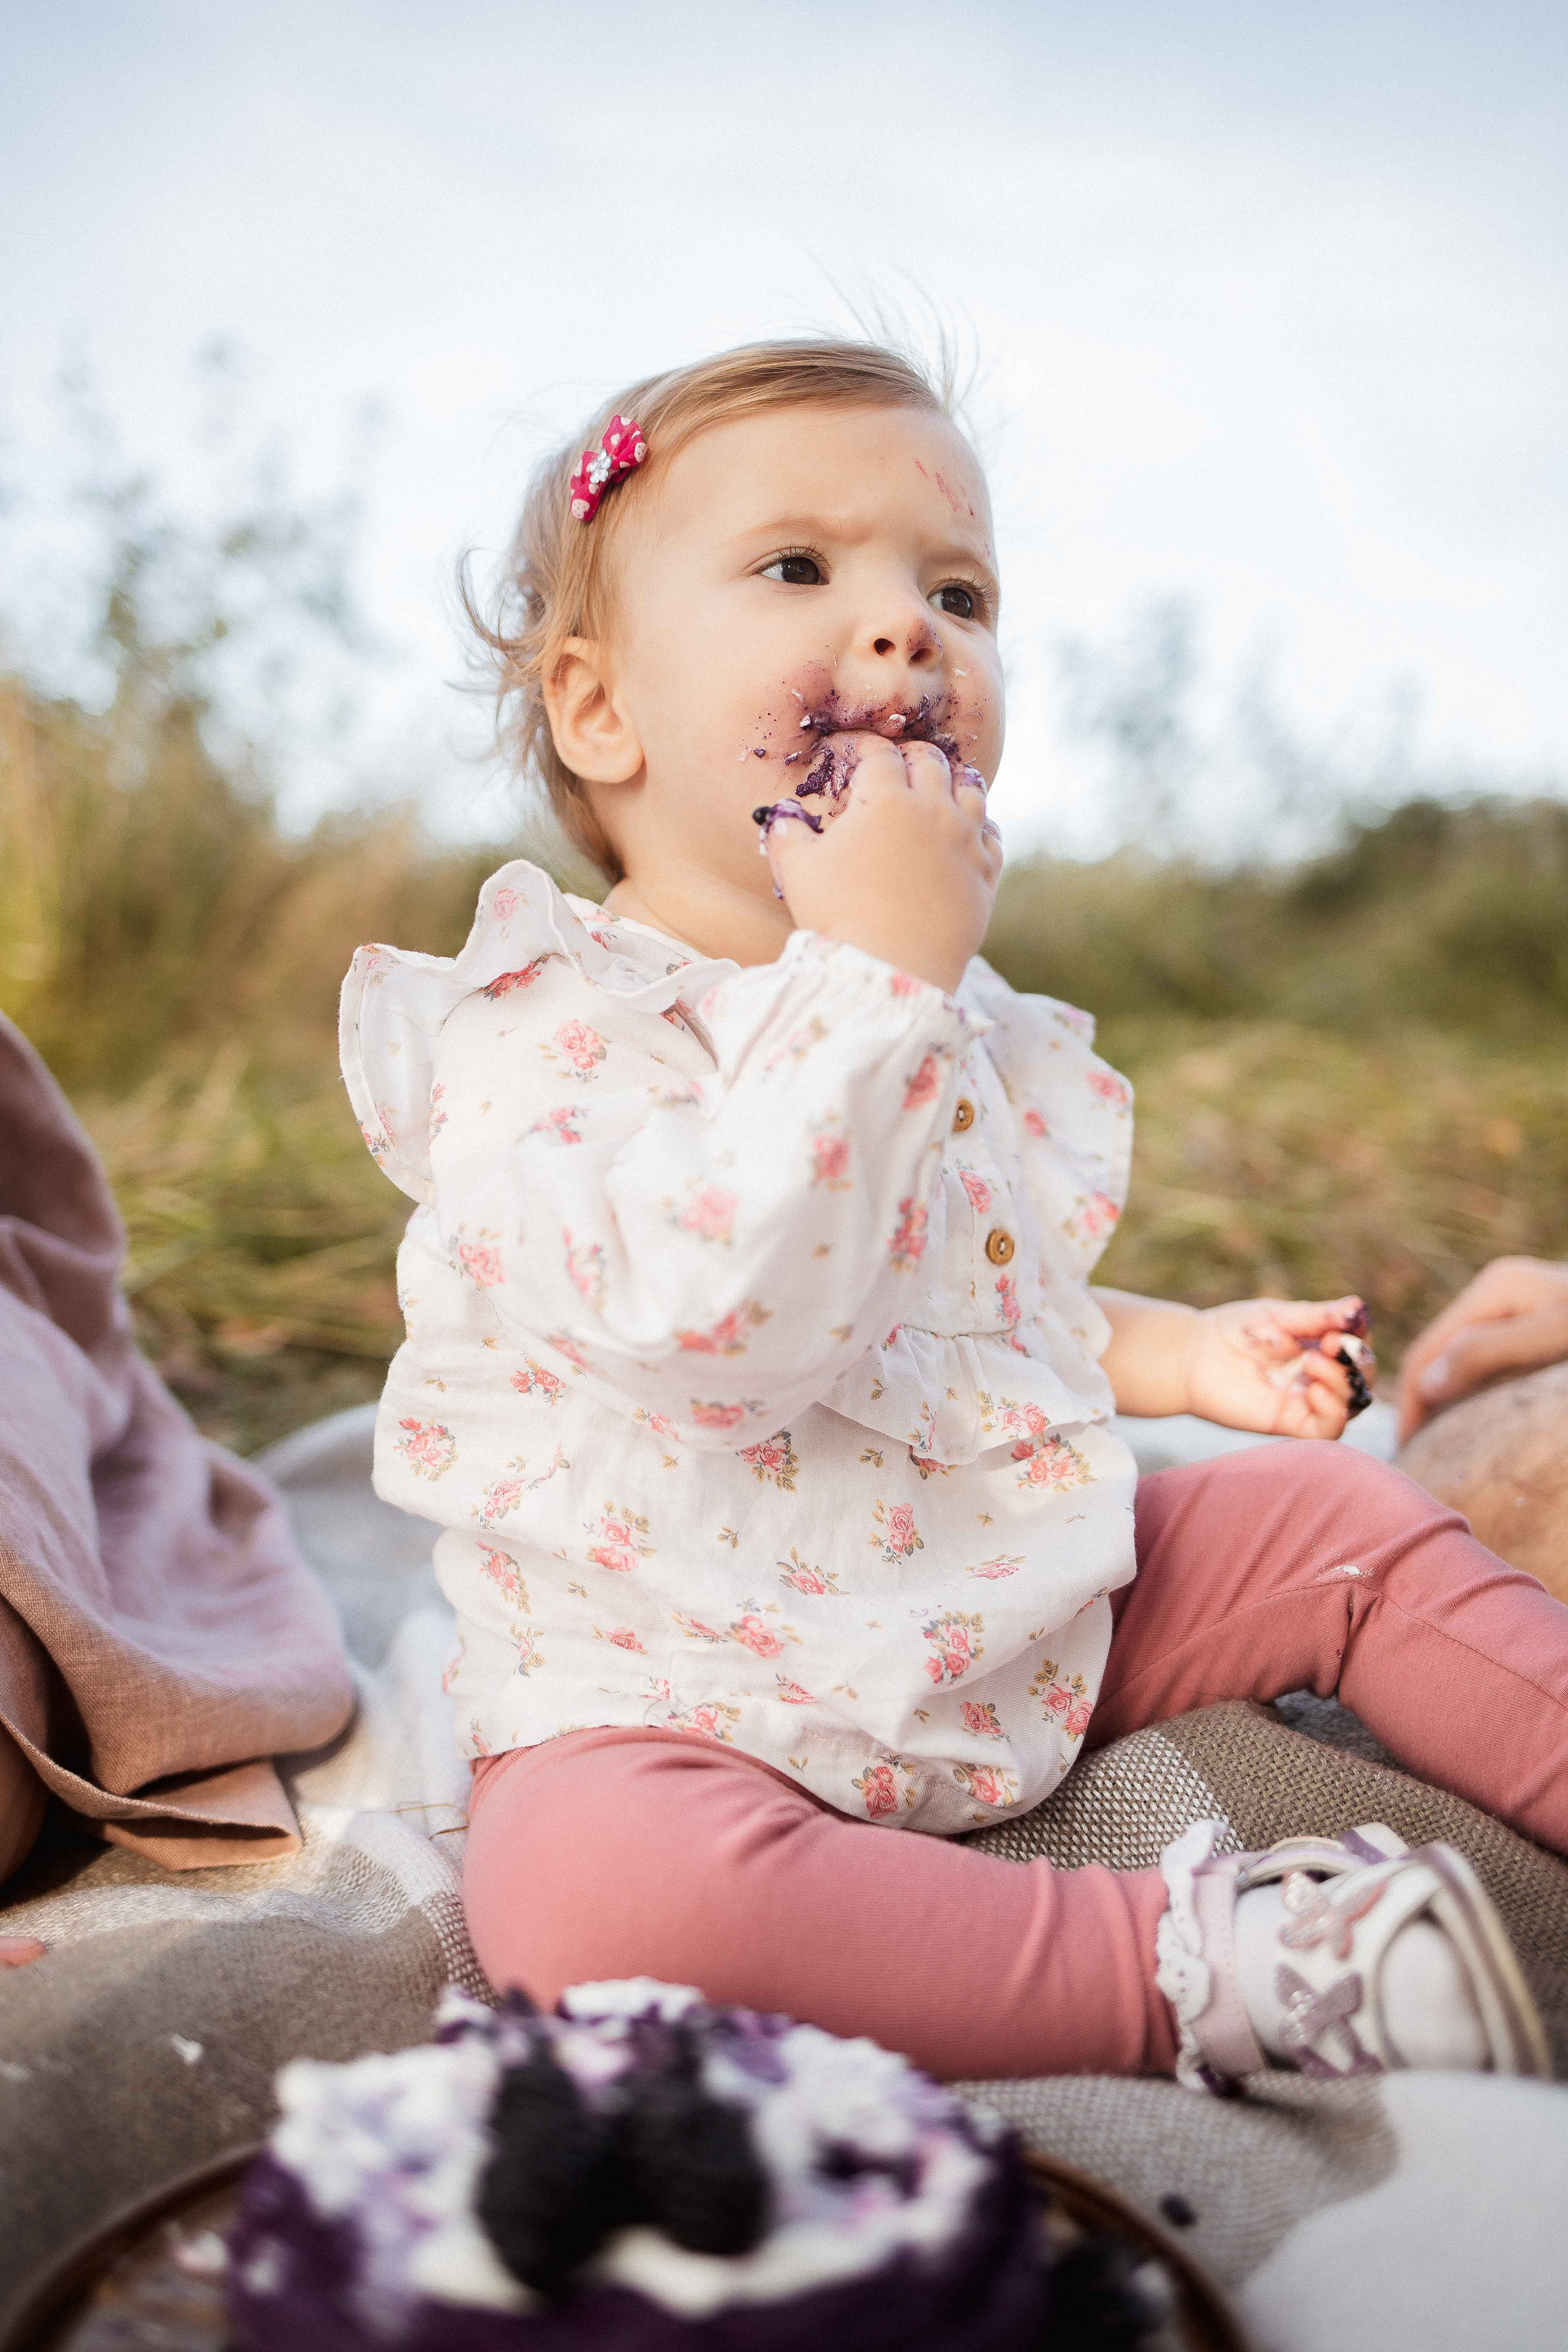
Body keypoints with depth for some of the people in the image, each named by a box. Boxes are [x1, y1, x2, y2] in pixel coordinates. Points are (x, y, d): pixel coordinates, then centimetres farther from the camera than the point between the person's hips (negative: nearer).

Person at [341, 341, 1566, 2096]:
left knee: (1351, 1518, 5)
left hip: (1029, 1620, 7)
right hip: (684, 1708, -7)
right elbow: (730, 1320, -36)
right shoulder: (542, 1032, -18)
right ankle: (1189, 1968, -27)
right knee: (586, 1881, -37)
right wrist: (869, 969, -34)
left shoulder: (946, 1004, 9)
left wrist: (1180, 1353, 13)